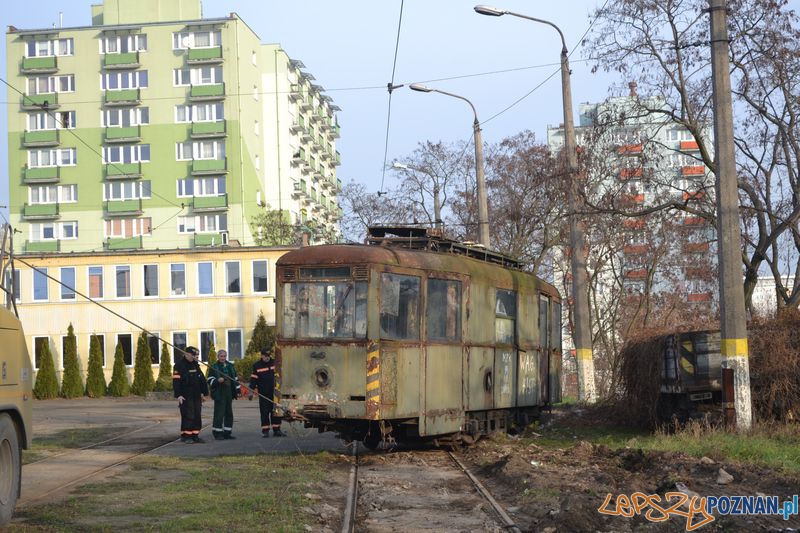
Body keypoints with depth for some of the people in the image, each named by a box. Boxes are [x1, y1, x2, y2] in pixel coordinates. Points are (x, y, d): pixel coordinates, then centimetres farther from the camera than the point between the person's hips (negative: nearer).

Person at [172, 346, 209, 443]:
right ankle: (185, 436, -4)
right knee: (188, 416, -10)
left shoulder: (195, 365, 16)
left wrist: (205, 392, 20)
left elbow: (202, 379, 22)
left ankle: (195, 436, 12)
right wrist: (178, 395, -20)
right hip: (186, 397, -7)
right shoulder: (179, 365, -8)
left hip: (197, 395, 7)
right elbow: (176, 381, -14)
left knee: (197, 416, 7)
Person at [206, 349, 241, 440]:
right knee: (219, 414, -9)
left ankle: (227, 433, 16)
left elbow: (235, 379, 21)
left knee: (229, 413, 8)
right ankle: (217, 433, -4)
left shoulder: (230, 366, 16)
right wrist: (217, 381, -24)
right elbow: (210, 380, -5)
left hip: (229, 394, 6)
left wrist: (238, 390, 16)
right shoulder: (213, 367, 0)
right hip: (219, 394, -6)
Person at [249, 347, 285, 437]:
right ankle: (265, 431, 4)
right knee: (264, 412, -1)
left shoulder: (275, 363, 8)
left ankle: (276, 430, 9)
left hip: (274, 392, 2)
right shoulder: (257, 366, 2)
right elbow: (254, 378, 1)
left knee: (276, 411, 3)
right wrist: (251, 391, -6)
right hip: (263, 394, -2)